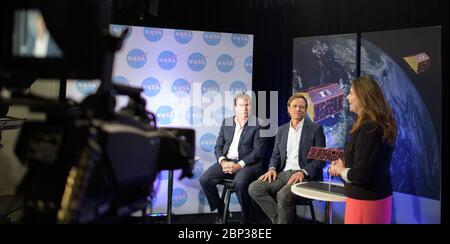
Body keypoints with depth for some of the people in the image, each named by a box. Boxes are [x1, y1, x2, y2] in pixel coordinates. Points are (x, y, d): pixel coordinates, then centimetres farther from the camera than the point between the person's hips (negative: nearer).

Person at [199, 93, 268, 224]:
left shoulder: (258, 124, -1)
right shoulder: (226, 122, 13)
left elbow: (258, 151, -8)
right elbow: (218, 146, 10)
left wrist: (239, 165, -18)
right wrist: (223, 162, -10)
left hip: (247, 163, -5)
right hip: (226, 161, 5)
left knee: (240, 182, -35)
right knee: (204, 179, -16)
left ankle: (246, 219, -11)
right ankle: (221, 211, 5)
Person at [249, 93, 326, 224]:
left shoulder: (315, 129, 1)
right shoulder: (281, 130, 15)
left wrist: (303, 172, -19)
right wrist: (272, 169, -5)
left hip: (305, 176, -5)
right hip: (284, 174, 5)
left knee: (283, 195, -33)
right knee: (254, 188, -17)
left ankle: (283, 220, -9)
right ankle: (279, 219, -11)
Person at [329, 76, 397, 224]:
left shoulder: (368, 129, -23)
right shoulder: (381, 125, 9)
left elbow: (360, 175, -25)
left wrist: (340, 170, -6)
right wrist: (345, 164, 5)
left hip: (365, 201, -9)